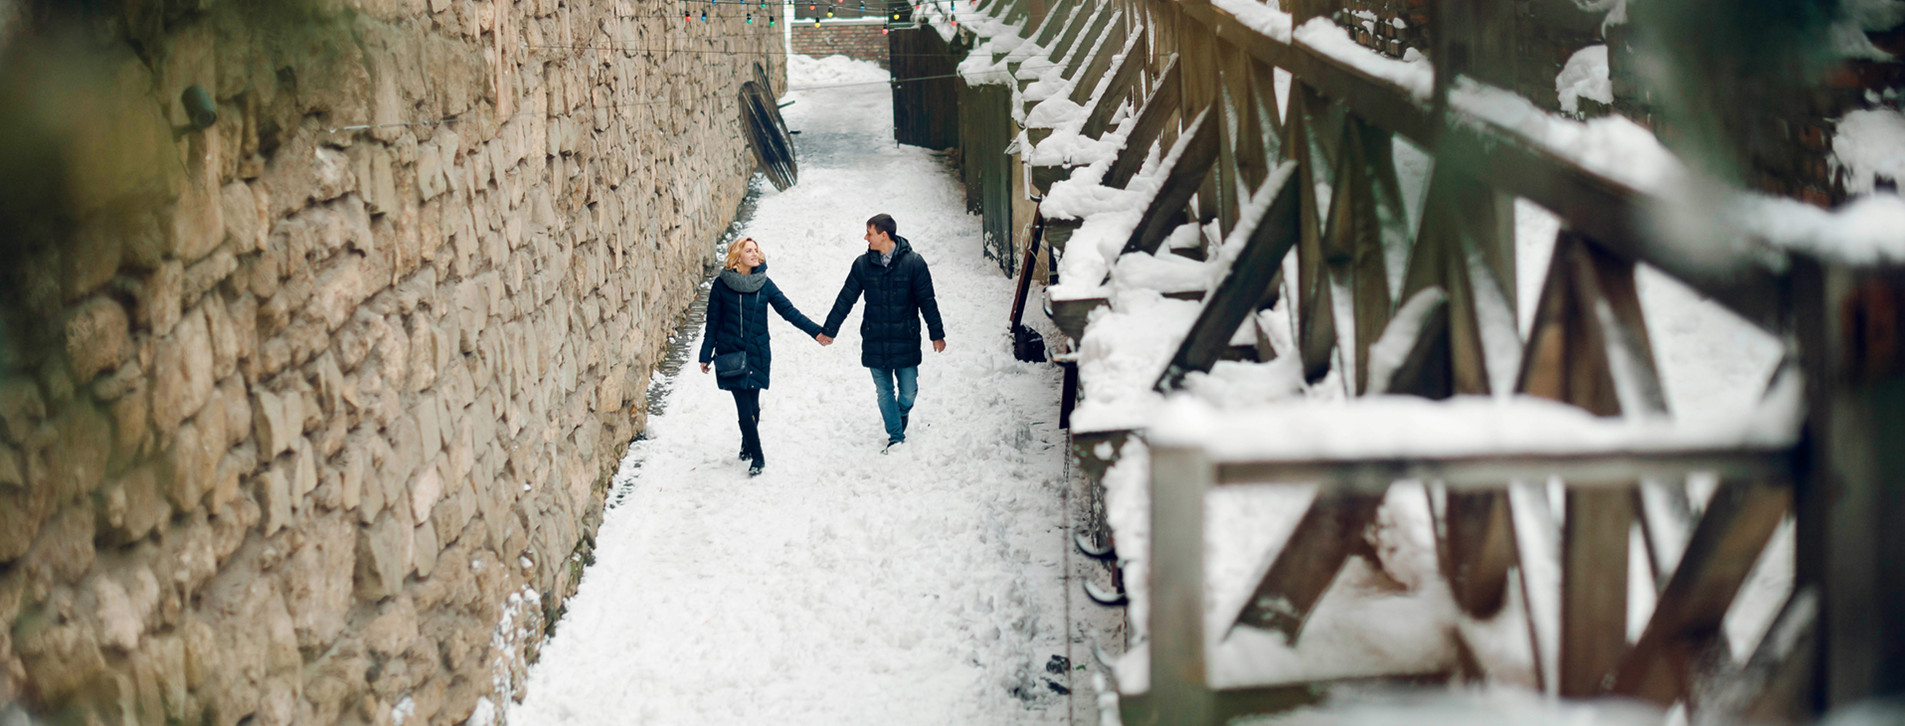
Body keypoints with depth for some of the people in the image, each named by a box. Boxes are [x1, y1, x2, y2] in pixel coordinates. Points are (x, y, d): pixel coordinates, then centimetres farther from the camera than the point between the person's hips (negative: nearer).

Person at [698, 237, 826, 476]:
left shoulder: (764, 284, 1)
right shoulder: (722, 284, -3)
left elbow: (788, 311, -1)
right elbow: (713, 322, 3)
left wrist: (816, 331, -10)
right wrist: (706, 355, 3)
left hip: (757, 353, 2)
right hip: (731, 353, -2)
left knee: (752, 404, 6)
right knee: (744, 406, -7)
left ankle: (748, 445, 31)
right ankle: (756, 456, 4)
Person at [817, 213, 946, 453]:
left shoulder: (913, 262, -7)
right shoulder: (863, 264, 0)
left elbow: (927, 301, -2)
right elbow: (845, 300, 8)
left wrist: (937, 334, 0)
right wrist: (828, 330, 11)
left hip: (906, 341, -2)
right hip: (874, 341, 2)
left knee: (908, 392, 3)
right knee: (884, 392, 6)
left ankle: (900, 414, 36)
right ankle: (896, 437, 19)